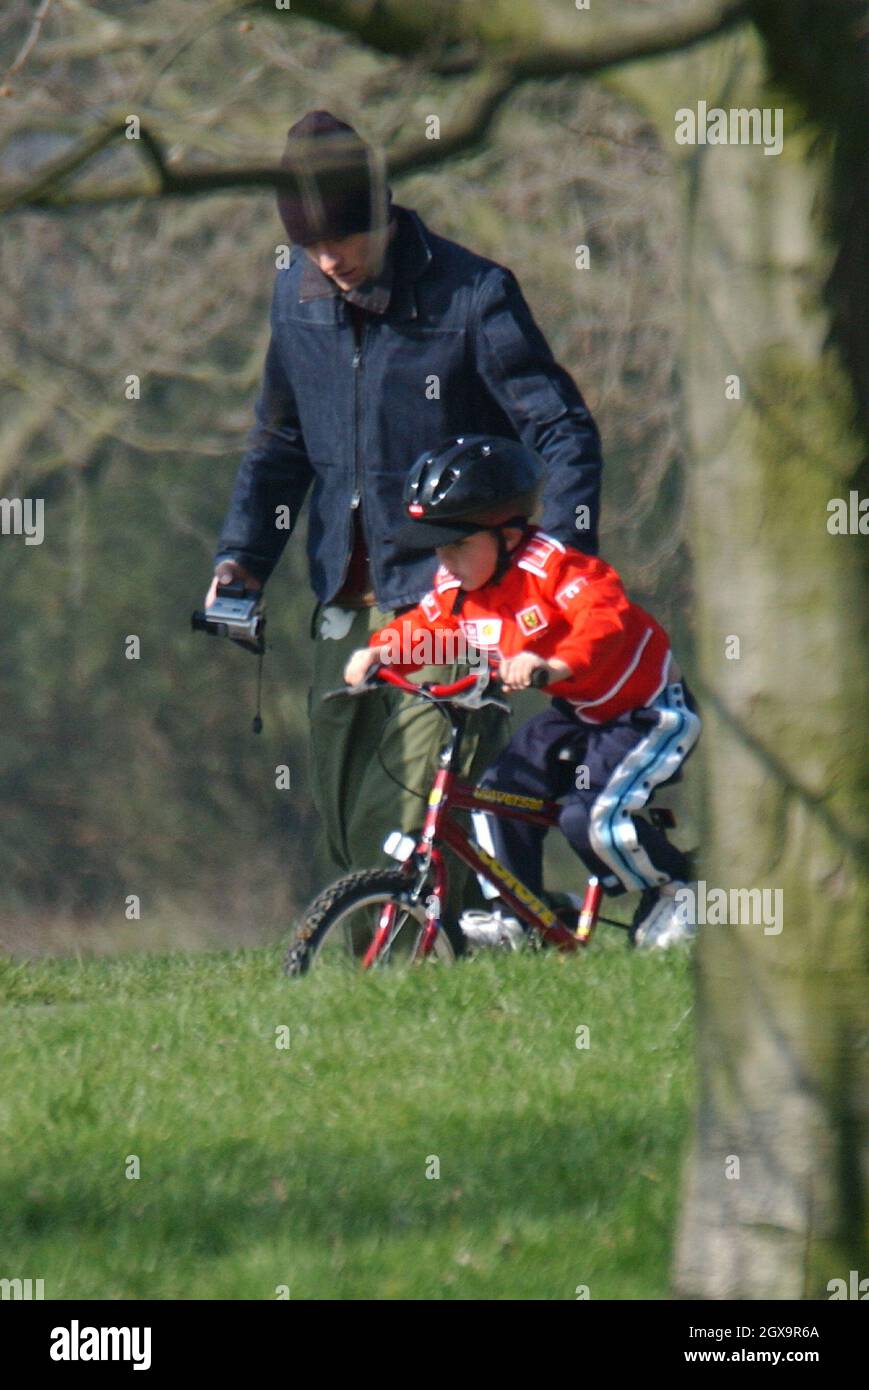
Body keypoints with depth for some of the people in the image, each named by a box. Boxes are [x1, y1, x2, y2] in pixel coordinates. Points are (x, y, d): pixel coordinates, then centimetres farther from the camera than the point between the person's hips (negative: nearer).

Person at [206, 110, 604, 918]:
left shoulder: (470, 296, -10)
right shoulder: (298, 294, 7)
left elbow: (563, 430, -7)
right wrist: (240, 555, 11)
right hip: (348, 604, 6)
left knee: (418, 808, -15)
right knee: (342, 819, 5)